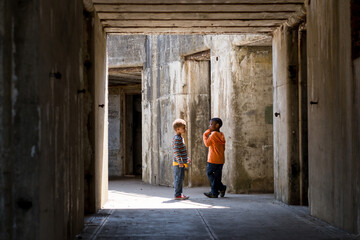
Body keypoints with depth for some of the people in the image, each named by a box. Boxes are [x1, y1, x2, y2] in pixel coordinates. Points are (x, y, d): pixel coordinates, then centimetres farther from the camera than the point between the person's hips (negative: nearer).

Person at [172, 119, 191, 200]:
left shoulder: (180, 138, 17)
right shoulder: (177, 138, -16)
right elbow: (176, 151, -23)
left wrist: (186, 158, 31)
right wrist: (180, 161, -26)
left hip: (181, 163, 10)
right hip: (179, 163, -10)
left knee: (180, 179, 14)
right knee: (179, 179, -6)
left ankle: (179, 194, 20)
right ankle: (177, 195, -3)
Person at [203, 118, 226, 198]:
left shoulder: (213, 134, -12)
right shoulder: (221, 135, 13)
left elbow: (207, 144, -15)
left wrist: (205, 135, -5)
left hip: (213, 159, -8)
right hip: (221, 160, 8)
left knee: (209, 173, 3)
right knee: (217, 176, 9)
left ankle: (221, 187, -3)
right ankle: (214, 193, 10)